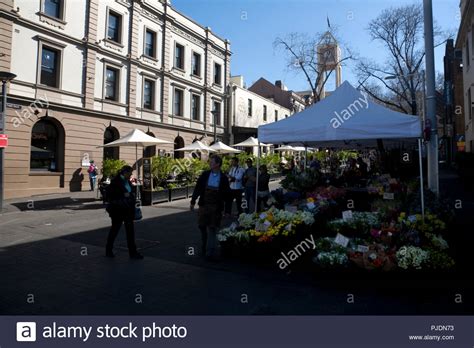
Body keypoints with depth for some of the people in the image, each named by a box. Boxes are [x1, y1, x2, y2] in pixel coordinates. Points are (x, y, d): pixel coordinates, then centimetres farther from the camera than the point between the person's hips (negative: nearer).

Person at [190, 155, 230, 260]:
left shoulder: (223, 178, -2)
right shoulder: (205, 175, 3)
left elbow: (227, 193, 2)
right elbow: (197, 188, 6)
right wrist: (193, 201, 4)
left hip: (216, 207, -2)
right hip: (204, 205, 3)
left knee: (212, 229, 0)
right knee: (202, 226, 9)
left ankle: (211, 253, 5)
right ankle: (205, 247, 30)